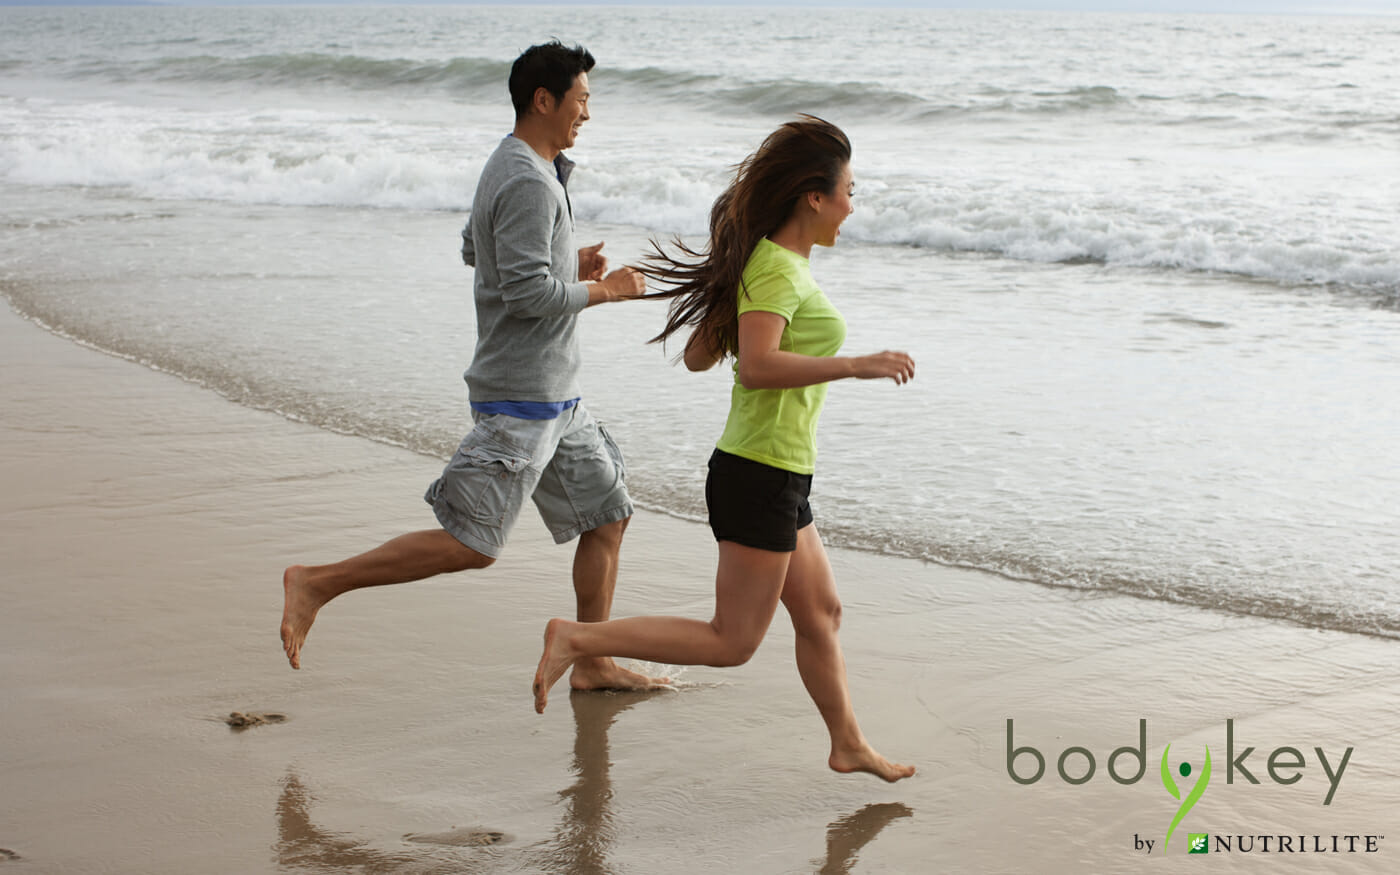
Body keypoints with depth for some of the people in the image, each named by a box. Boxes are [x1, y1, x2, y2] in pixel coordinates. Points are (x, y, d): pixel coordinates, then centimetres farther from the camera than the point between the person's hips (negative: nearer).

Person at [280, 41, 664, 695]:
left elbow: (474, 249, 25)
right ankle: (317, 583, -4)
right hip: (520, 396, -11)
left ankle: (592, 664, 20)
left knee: (606, 516, 12)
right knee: (470, 544, -9)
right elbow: (527, 292, -25)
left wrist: (569, 263, 14)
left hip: (555, 398, 11)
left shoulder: (510, 169, 13)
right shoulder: (529, 184, -19)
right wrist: (604, 290, -10)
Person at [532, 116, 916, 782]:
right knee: (732, 642, -3)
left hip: (775, 477, 10)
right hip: (762, 477, -10)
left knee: (820, 614, 19)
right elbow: (756, 369, -32)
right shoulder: (777, 268, -17)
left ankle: (848, 746, 32)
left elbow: (698, 356, 15)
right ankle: (578, 639, -3)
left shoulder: (768, 262, 11)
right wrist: (854, 365, -30)